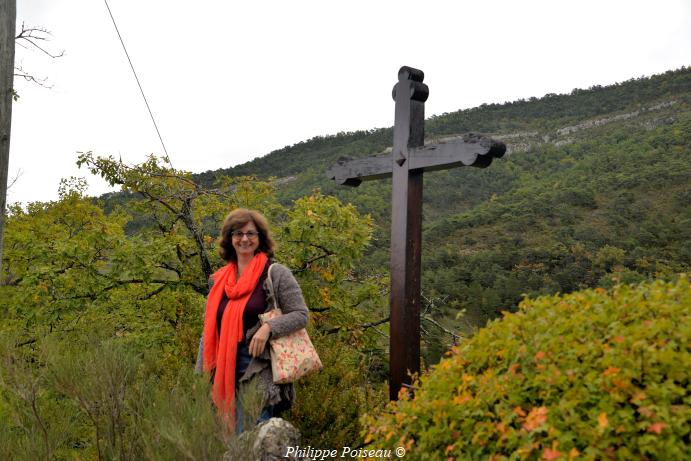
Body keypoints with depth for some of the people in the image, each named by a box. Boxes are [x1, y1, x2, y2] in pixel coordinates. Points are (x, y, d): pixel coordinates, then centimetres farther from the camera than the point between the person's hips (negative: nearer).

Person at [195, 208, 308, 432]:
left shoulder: (276, 274, -2)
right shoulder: (219, 280, 13)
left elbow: (300, 315, -5)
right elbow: (209, 331, 17)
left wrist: (268, 327, -21)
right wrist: (200, 373, 12)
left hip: (261, 373, -5)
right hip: (227, 375, 5)